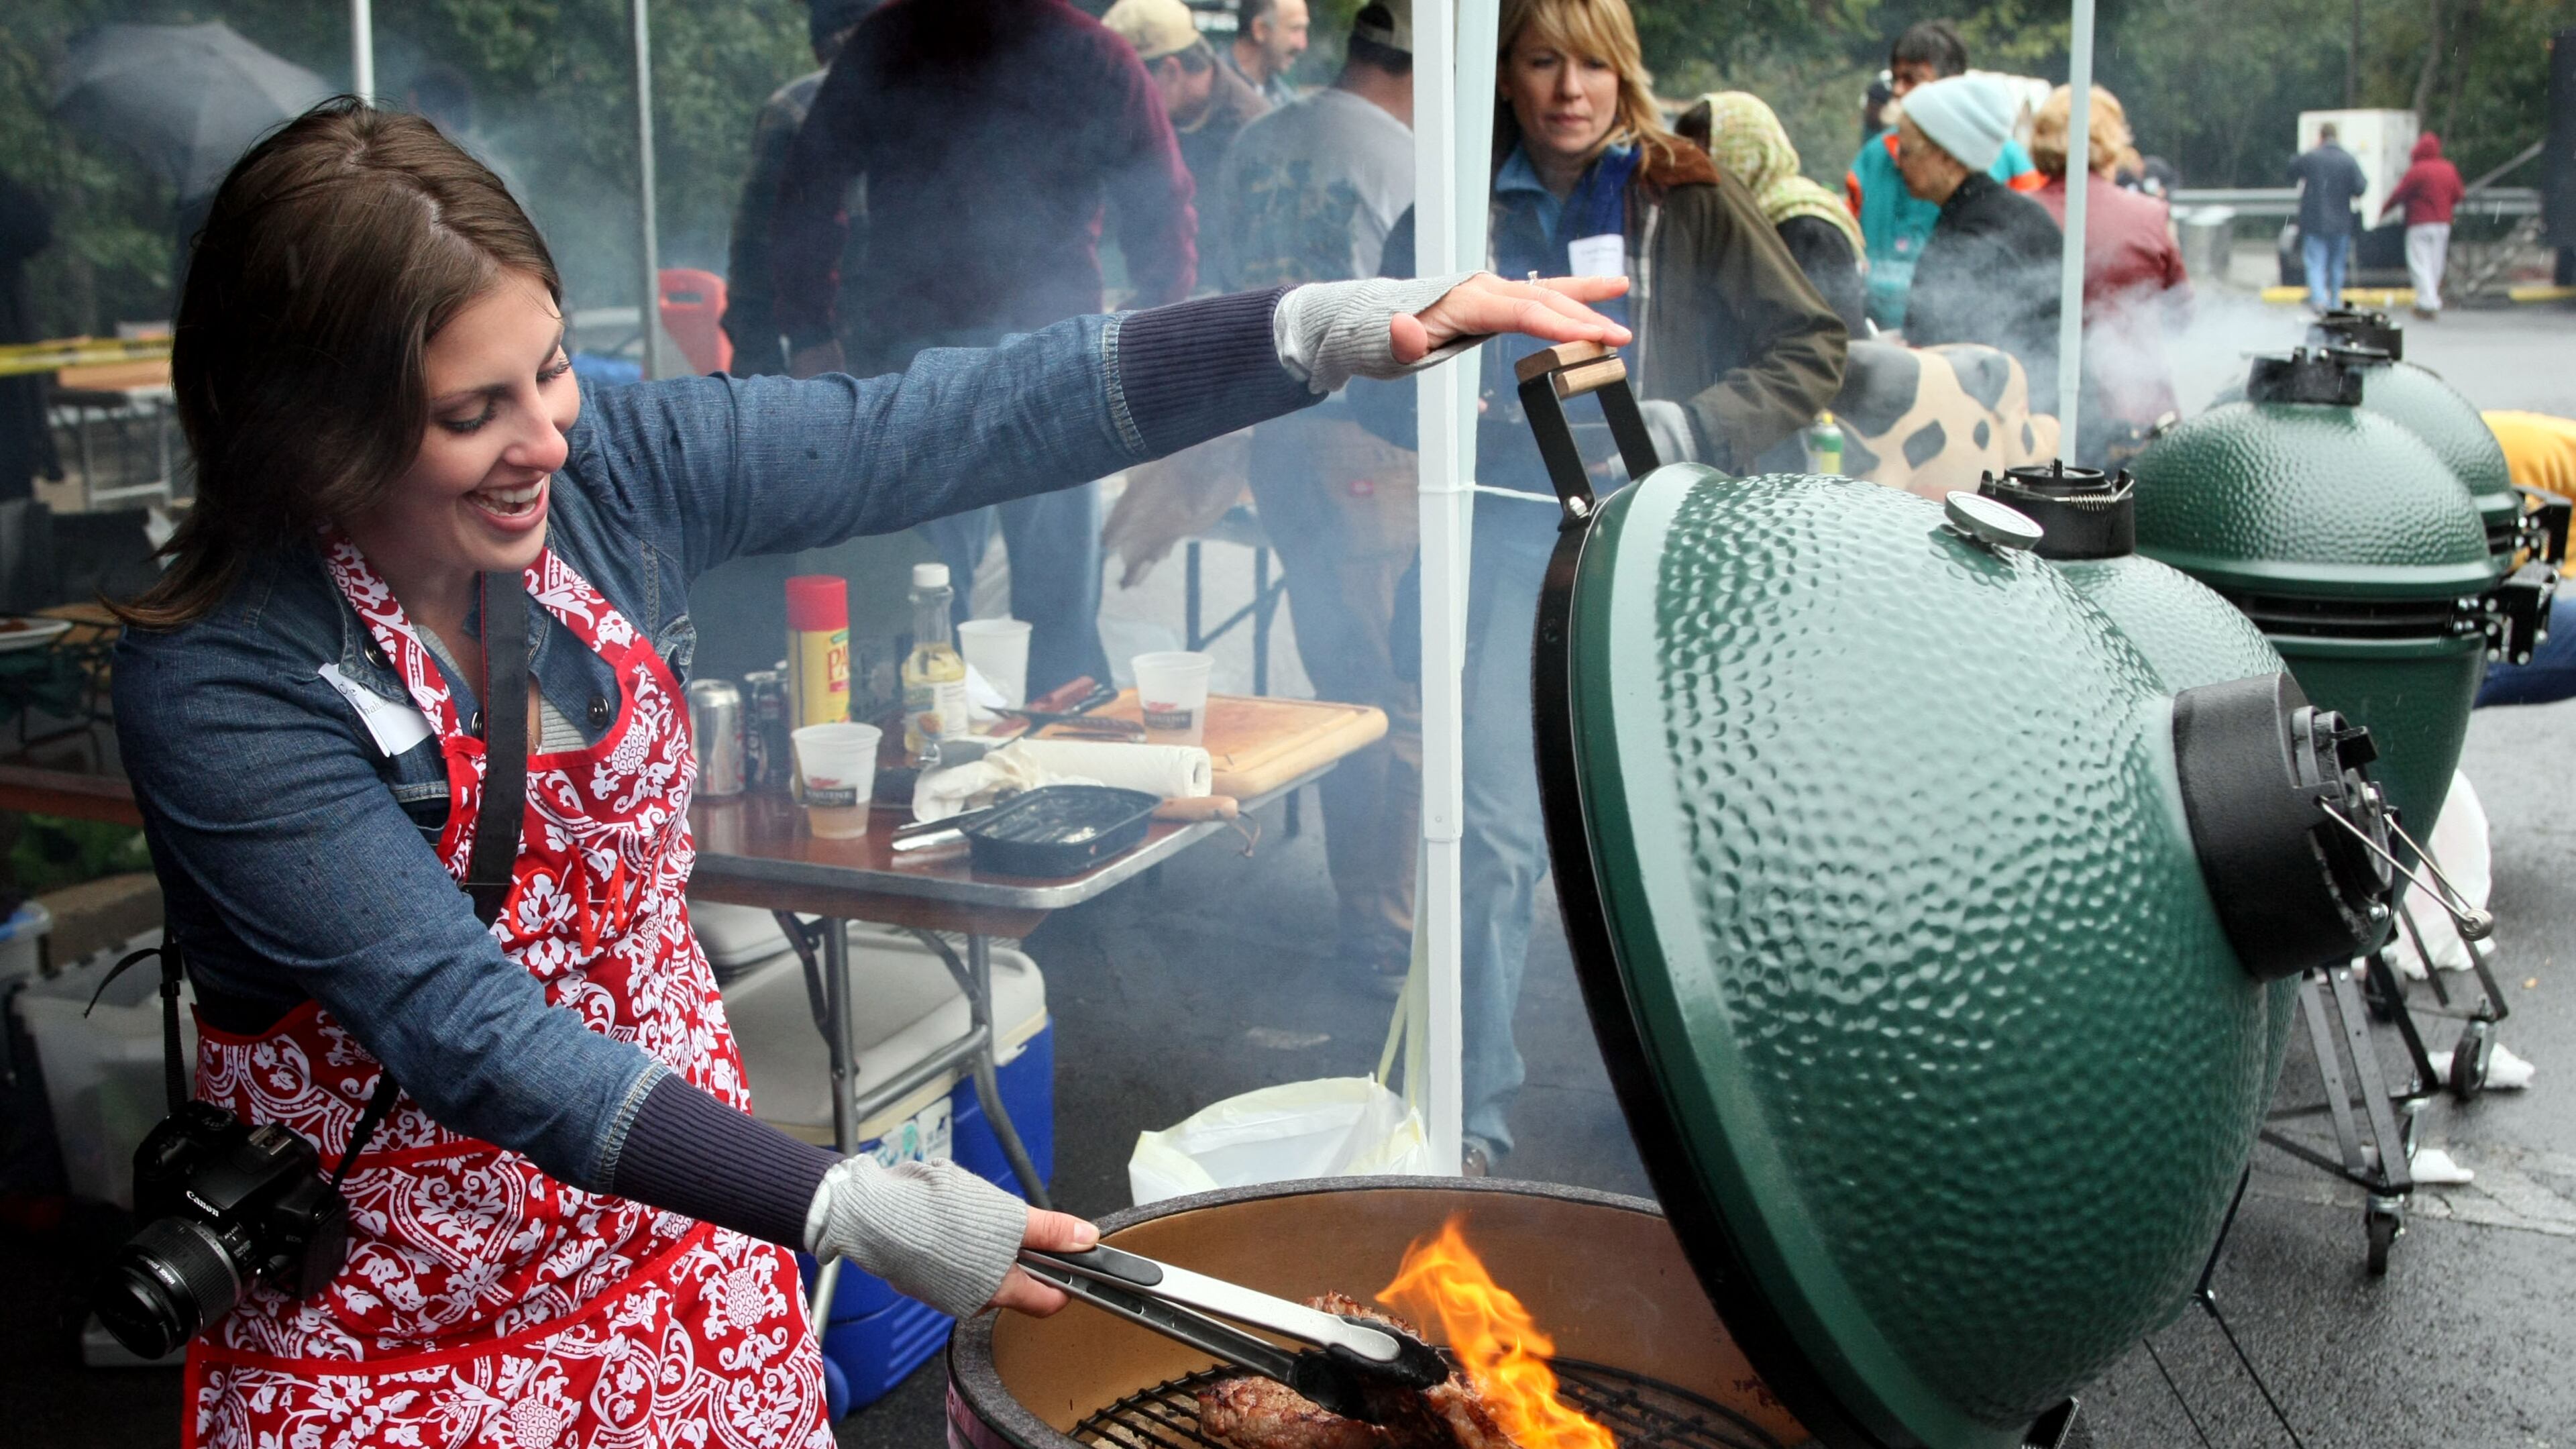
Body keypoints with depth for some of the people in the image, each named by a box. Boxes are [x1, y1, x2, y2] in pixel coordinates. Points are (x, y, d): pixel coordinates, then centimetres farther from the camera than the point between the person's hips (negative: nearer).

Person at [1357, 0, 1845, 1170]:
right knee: (1496, 833, -6)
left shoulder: (1690, 202, 2)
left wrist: (1688, 427, -12)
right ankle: (1472, 1114, 5)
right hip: (1514, 540, 0)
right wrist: (1485, 426, -9)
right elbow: (1382, 381, 11)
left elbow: (1813, 349, 2)